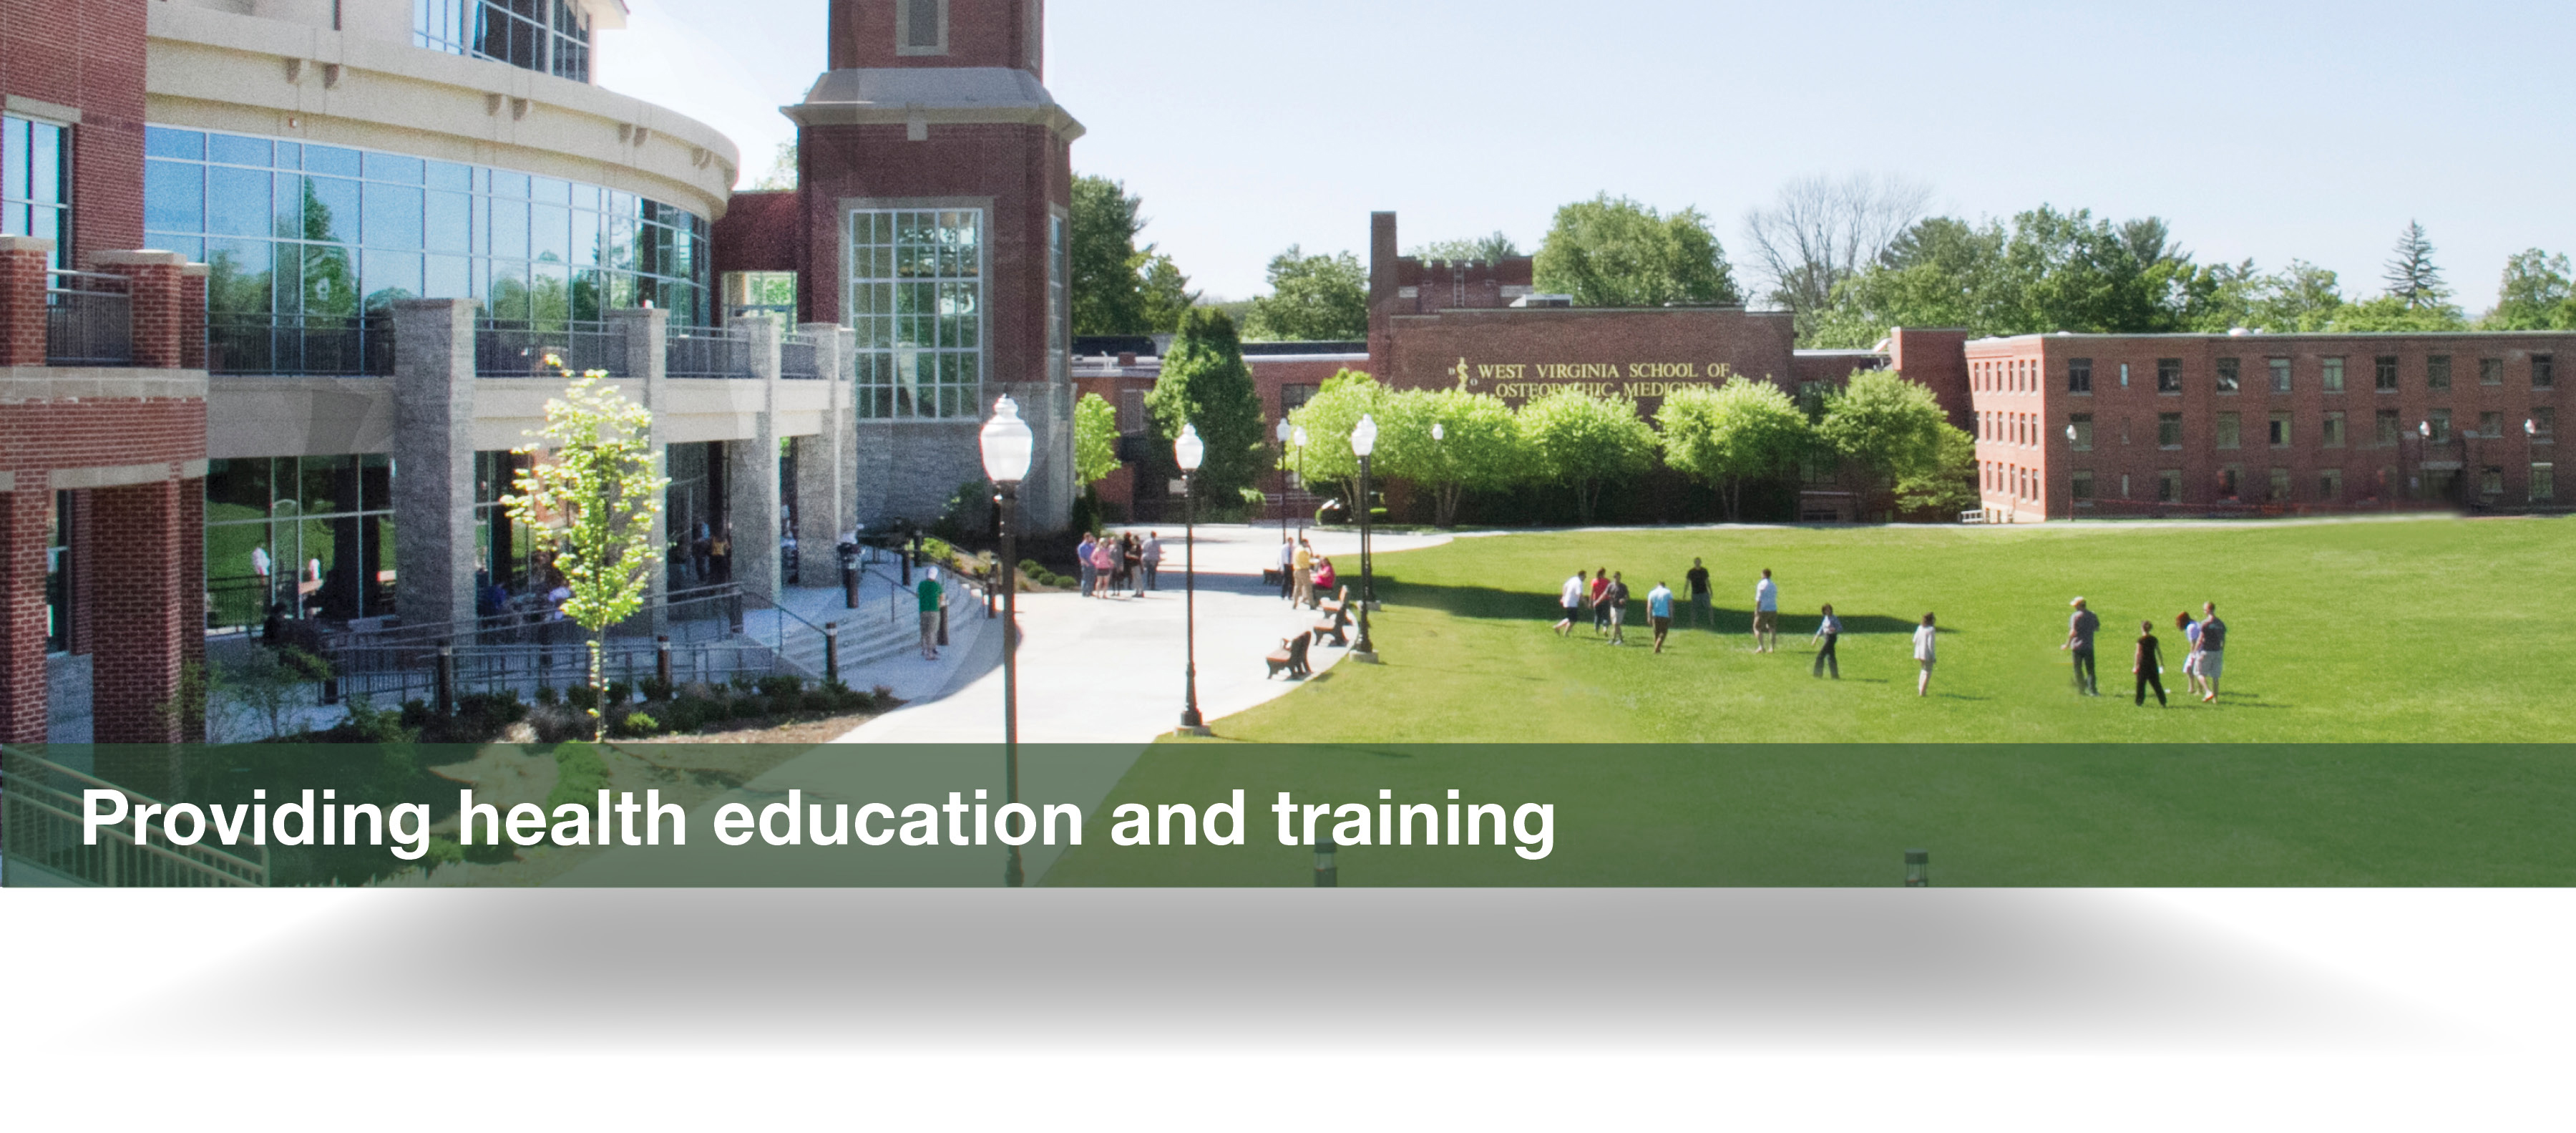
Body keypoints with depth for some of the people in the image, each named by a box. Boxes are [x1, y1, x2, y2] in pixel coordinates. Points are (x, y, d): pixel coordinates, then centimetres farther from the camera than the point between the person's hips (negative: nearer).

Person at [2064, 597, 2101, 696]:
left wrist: (2067, 645, -8)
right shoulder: (2092, 615, 5)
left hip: (2077, 646, -3)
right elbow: (2097, 628, 15)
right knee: (2090, 669, 6)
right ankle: (2093, 690, -4)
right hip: (2089, 646, 3)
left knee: (2078, 669, 5)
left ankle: (2081, 690, 6)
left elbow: (2073, 632, -14)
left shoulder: (2075, 616, -10)